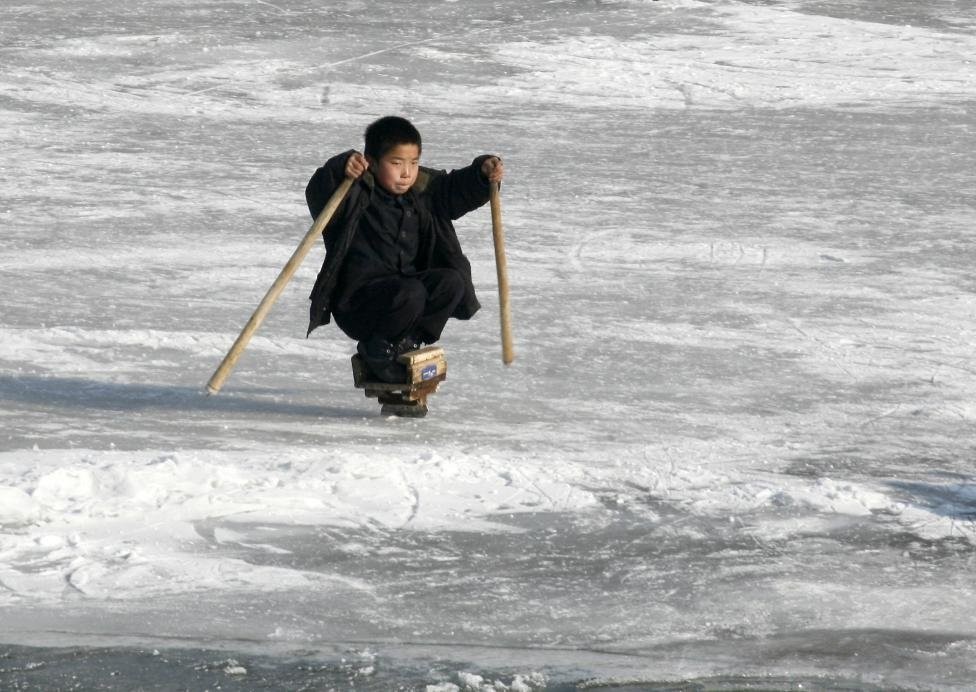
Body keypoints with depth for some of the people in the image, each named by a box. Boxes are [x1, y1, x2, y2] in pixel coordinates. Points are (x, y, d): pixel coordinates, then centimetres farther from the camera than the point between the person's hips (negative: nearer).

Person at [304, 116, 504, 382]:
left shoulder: (422, 190, 7)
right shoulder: (356, 195, -14)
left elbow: (458, 191, 12)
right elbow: (319, 195, -30)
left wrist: (484, 173, -8)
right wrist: (340, 170, -50)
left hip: (405, 280, 7)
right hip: (357, 300, -7)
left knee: (452, 281, -14)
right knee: (410, 293, -33)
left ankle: (407, 341, -3)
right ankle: (375, 349, -8)